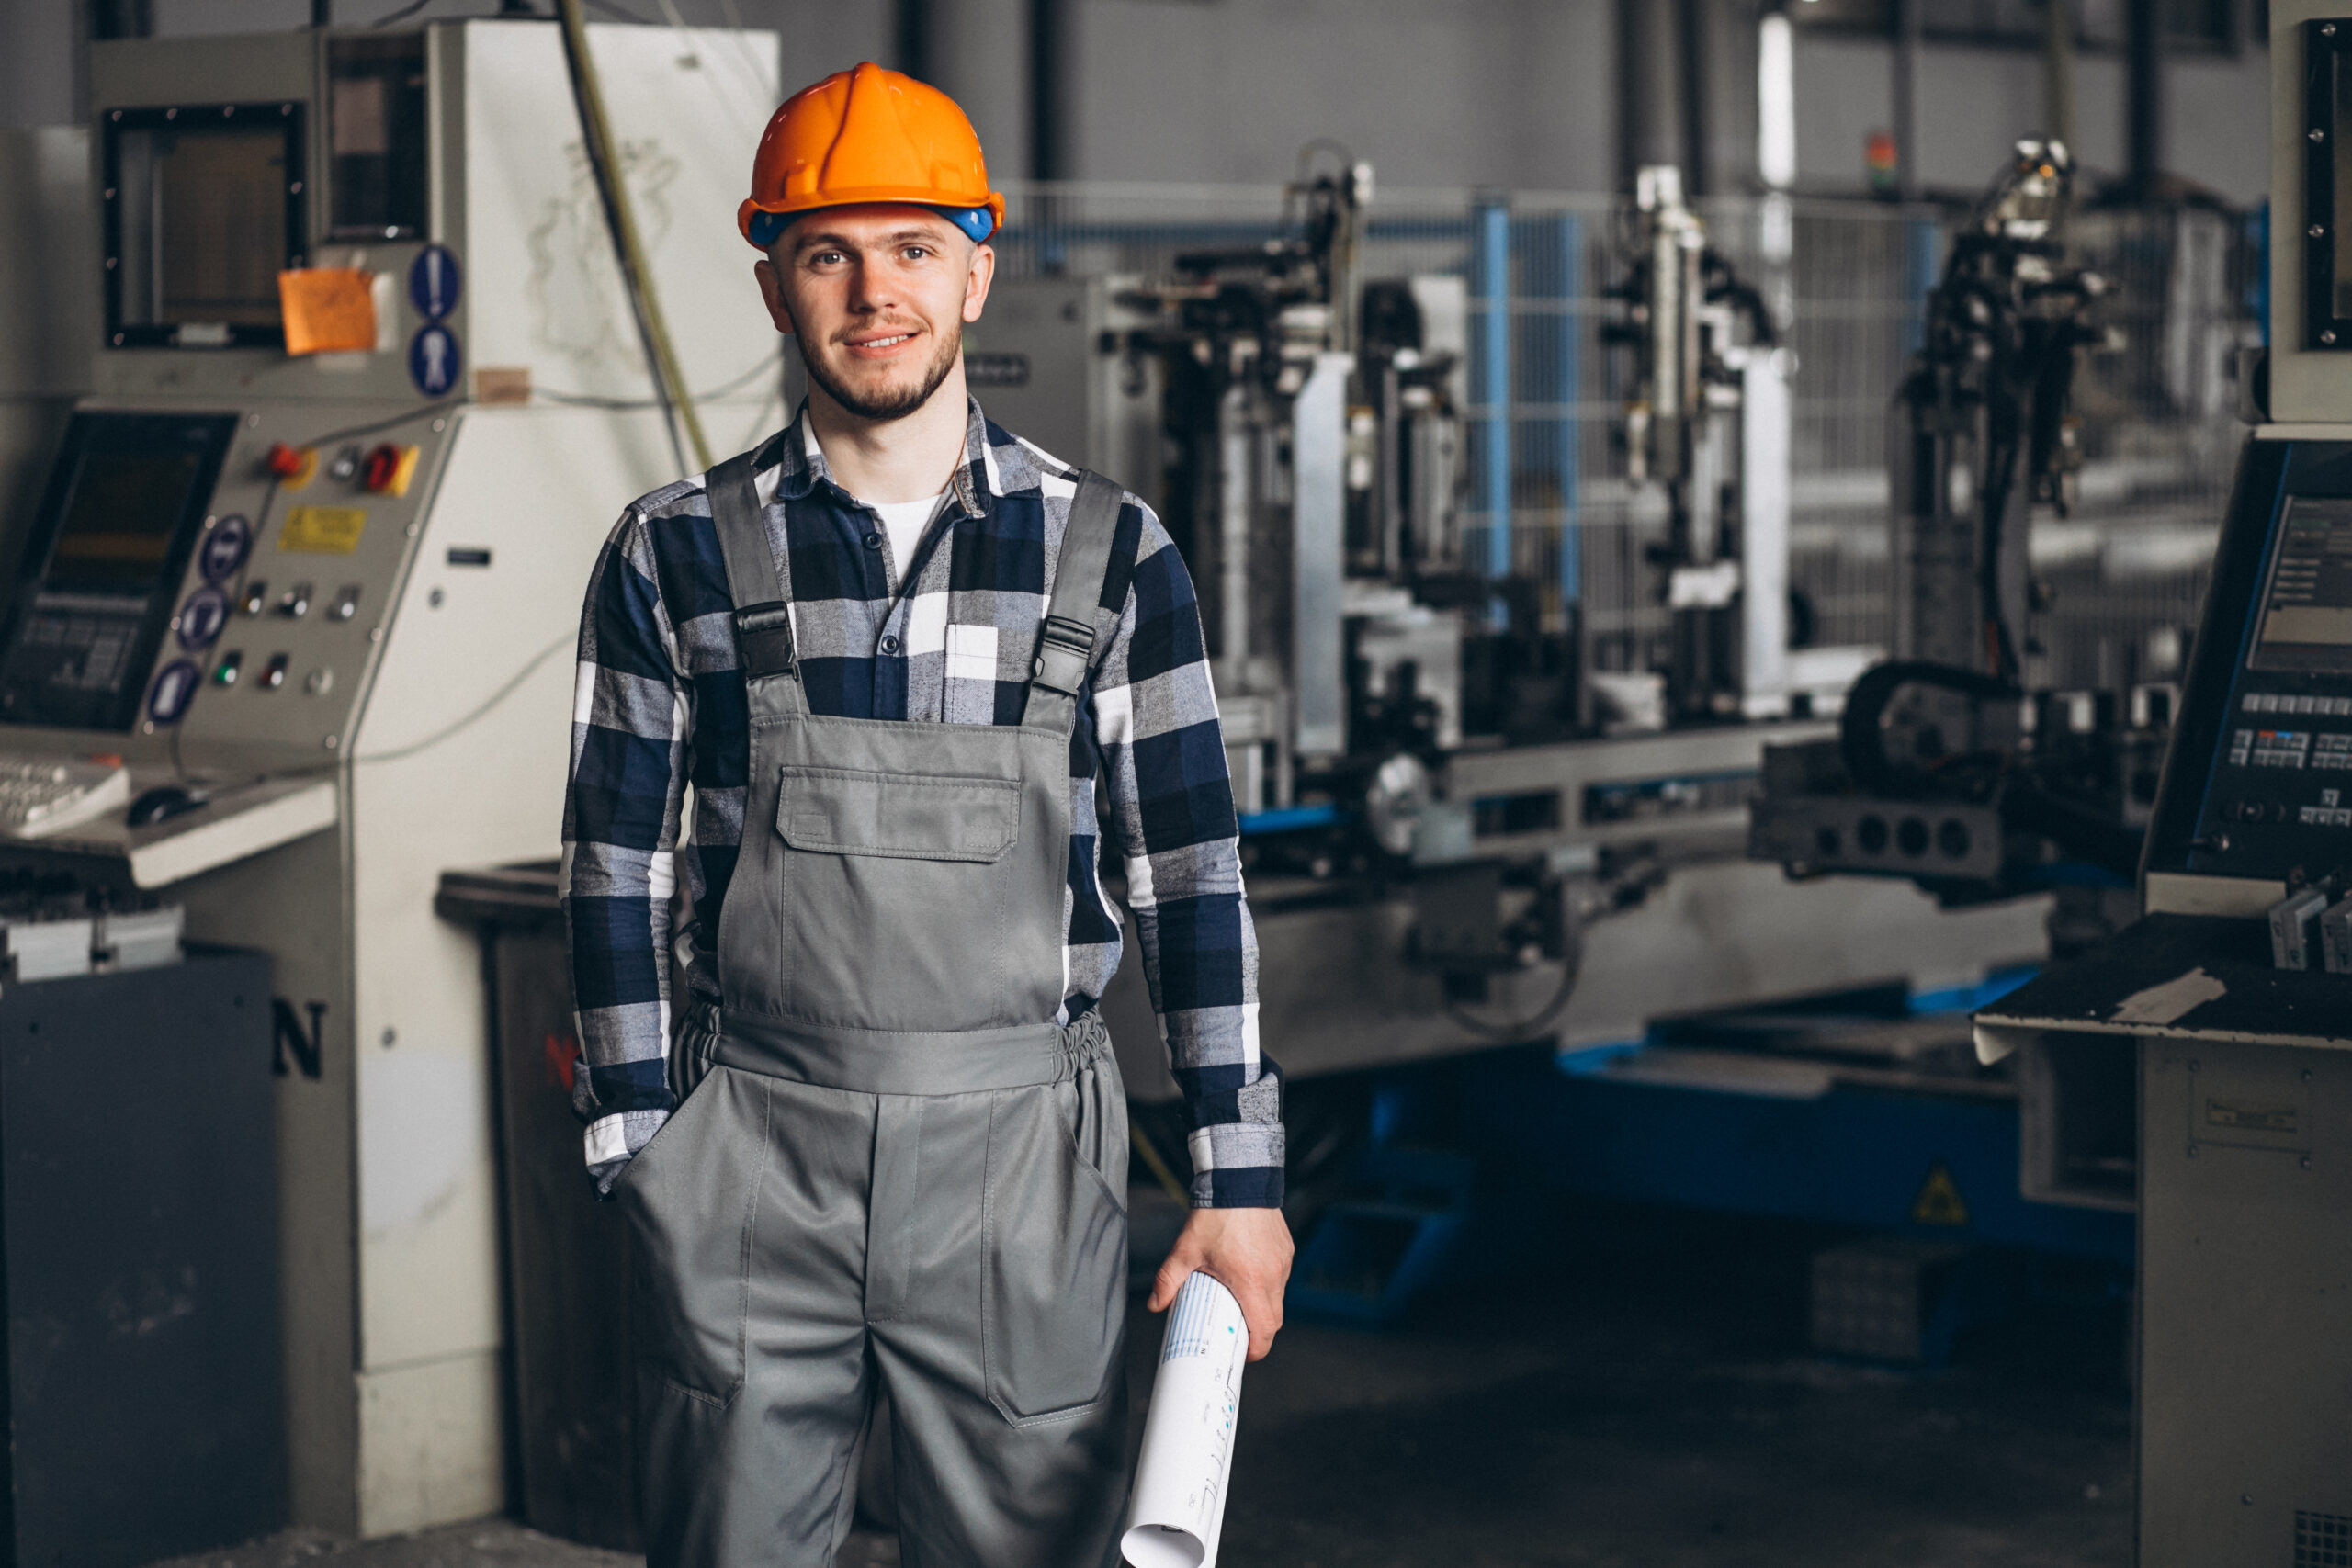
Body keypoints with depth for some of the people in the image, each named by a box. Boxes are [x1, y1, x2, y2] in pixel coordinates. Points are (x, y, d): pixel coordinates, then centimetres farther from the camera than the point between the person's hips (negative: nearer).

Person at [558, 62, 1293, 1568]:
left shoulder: (1109, 551, 3)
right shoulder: (677, 556, 3)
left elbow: (1192, 872, 5)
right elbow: (618, 870, 7)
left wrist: (1242, 1170, 2)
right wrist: (642, 1148, 2)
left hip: (1020, 1158, 0)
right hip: (750, 1160, 1)